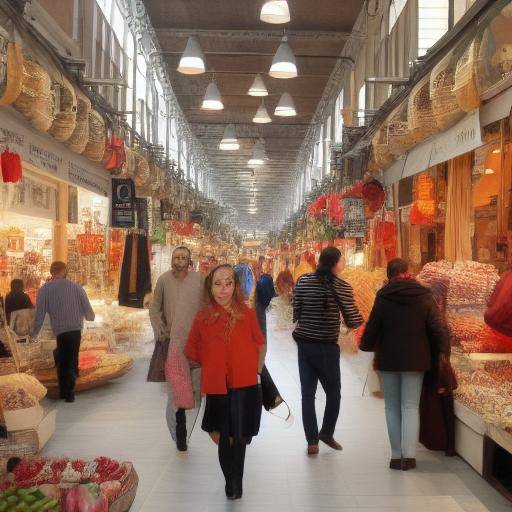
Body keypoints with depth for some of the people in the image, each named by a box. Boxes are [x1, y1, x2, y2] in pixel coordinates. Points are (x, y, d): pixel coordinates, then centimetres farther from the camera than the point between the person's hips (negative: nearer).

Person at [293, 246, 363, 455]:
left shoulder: (303, 281, -1)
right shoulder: (341, 286, -9)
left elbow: (296, 314, 3)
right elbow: (353, 321, -10)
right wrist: (360, 319, 11)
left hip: (304, 344, 3)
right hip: (327, 347, -3)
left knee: (307, 393, 8)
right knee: (333, 391, 17)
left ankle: (312, 441, 11)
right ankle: (326, 433, 24)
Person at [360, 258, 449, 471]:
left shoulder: (383, 297, -8)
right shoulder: (424, 296, -3)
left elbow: (372, 327, -6)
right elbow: (438, 329, -5)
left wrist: (366, 345, 14)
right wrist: (438, 351, 11)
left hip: (388, 359, -1)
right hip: (415, 359, 1)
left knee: (392, 407, 10)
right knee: (411, 406, 7)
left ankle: (396, 455, 10)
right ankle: (409, 455, -2)